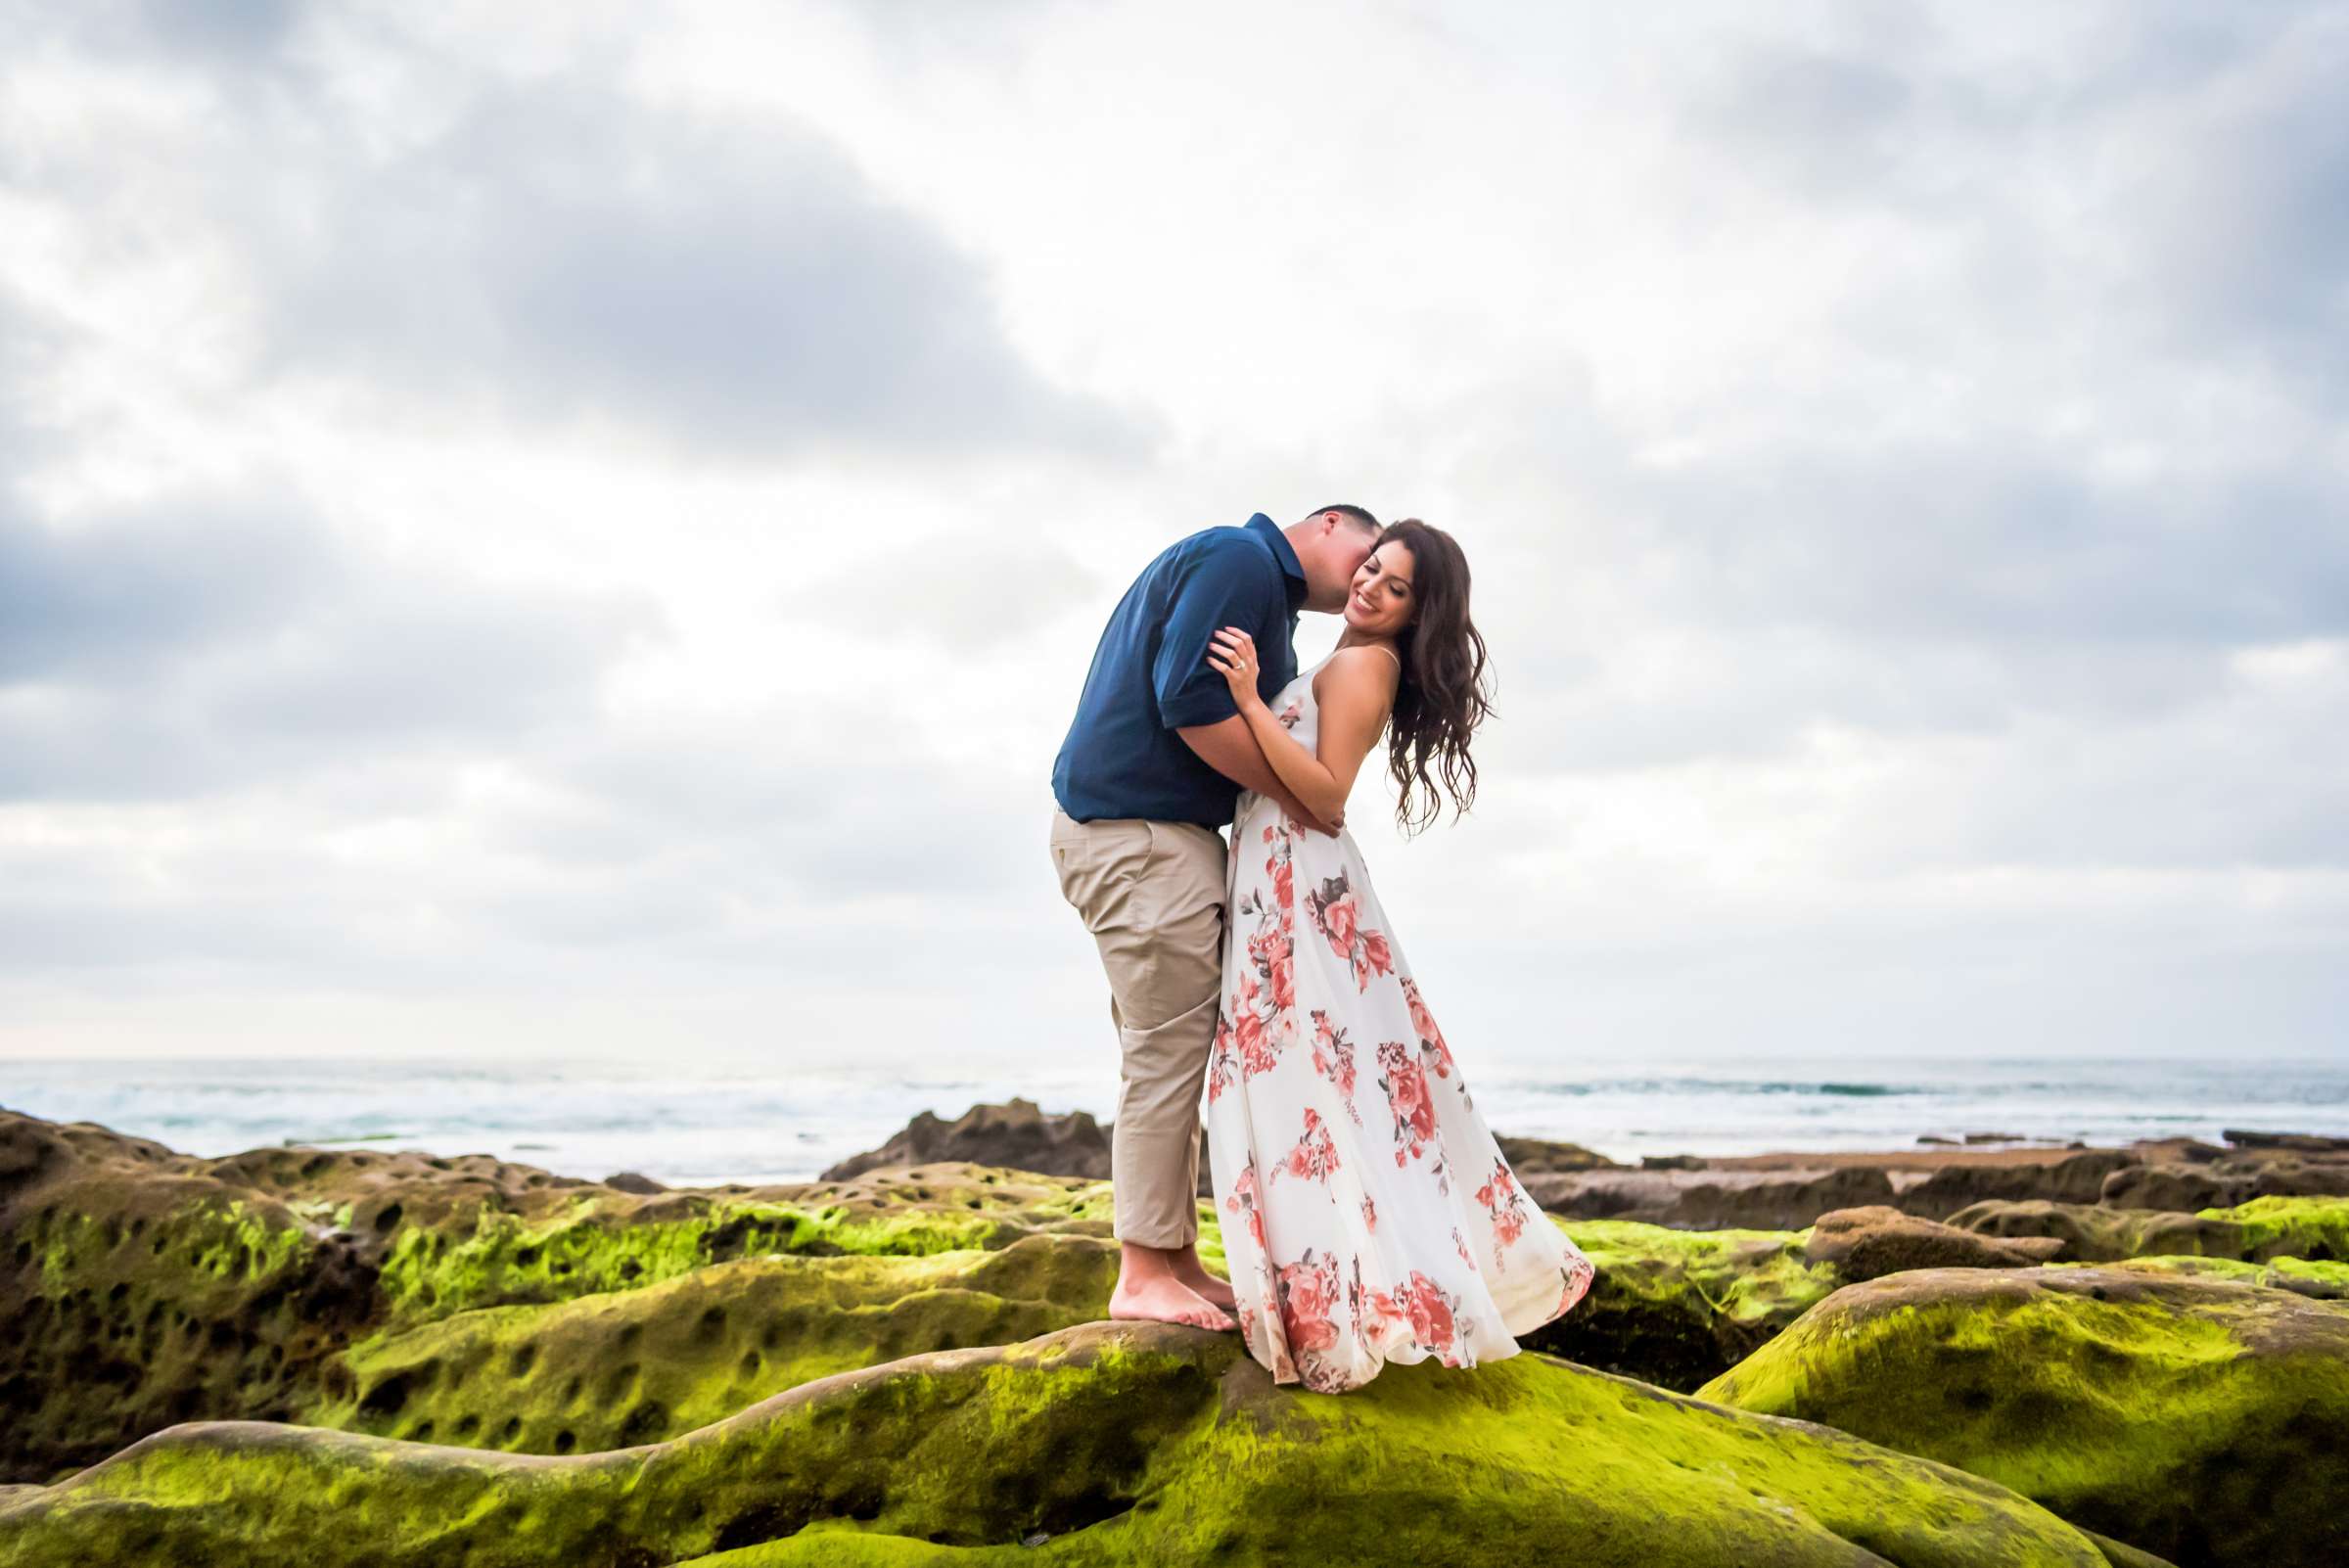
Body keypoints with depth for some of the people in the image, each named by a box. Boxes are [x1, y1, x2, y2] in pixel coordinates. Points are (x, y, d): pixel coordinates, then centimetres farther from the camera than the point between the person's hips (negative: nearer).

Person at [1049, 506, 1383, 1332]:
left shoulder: (1263, 589, 23)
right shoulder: (1242, 558, -10)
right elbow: (1190, 701, -21)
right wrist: (1292, 797, -12)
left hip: (1157, 832, 11)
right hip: (1140, 833, -11)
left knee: (1168, 1052, 13)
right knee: (1167, 1051, -6)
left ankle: (1177, 1262, 20)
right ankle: (1143, 1274, 1)